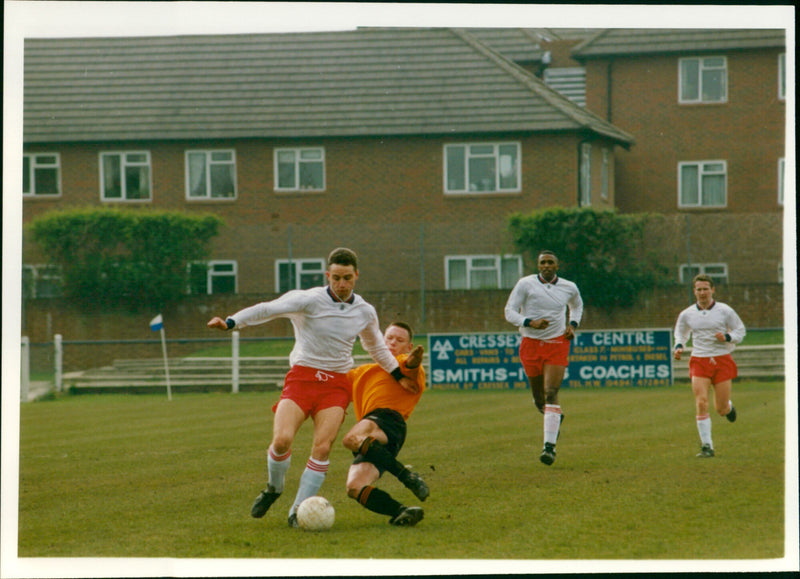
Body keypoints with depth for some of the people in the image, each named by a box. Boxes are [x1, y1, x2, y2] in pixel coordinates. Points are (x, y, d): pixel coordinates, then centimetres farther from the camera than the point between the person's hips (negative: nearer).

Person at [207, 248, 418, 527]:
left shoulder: (365, 312, 8)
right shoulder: (309, 300, -7)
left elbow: (377, 347, 28)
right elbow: (268, 309, -18)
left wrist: (399, 375, 33)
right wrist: (230, 322, -30)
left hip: (337, 385, 3)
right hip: (302, 376, -2)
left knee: (322, 447, -16)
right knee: (282, 439, -20)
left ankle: (298, 510, -5)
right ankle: (274, 488, 10)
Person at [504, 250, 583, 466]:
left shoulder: (569, 288, 5)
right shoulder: (526, 284, -4)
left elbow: (577, 305, 27)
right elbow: (510, 312, -7)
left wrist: (573, 324, 8)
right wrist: (530, 322, -24)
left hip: (557, 344, -1)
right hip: (531, 343, 1)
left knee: (551, 393, -16)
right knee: (538, 397, 9)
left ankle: (549, 446, -21)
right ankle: (556, 417, 45)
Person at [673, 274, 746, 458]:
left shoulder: (725, 311, -2)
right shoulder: (687, 314, 4)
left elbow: (741, 331, 7)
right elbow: (680, 333, 21)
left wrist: (727, 337, -14)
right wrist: (679, 347, 0)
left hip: (722, 360, -1)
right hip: (699, 360, 1)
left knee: (721, 408, 1)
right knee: (701, 403, -16)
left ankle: (729, 407, 42)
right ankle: (706, 446, -11)